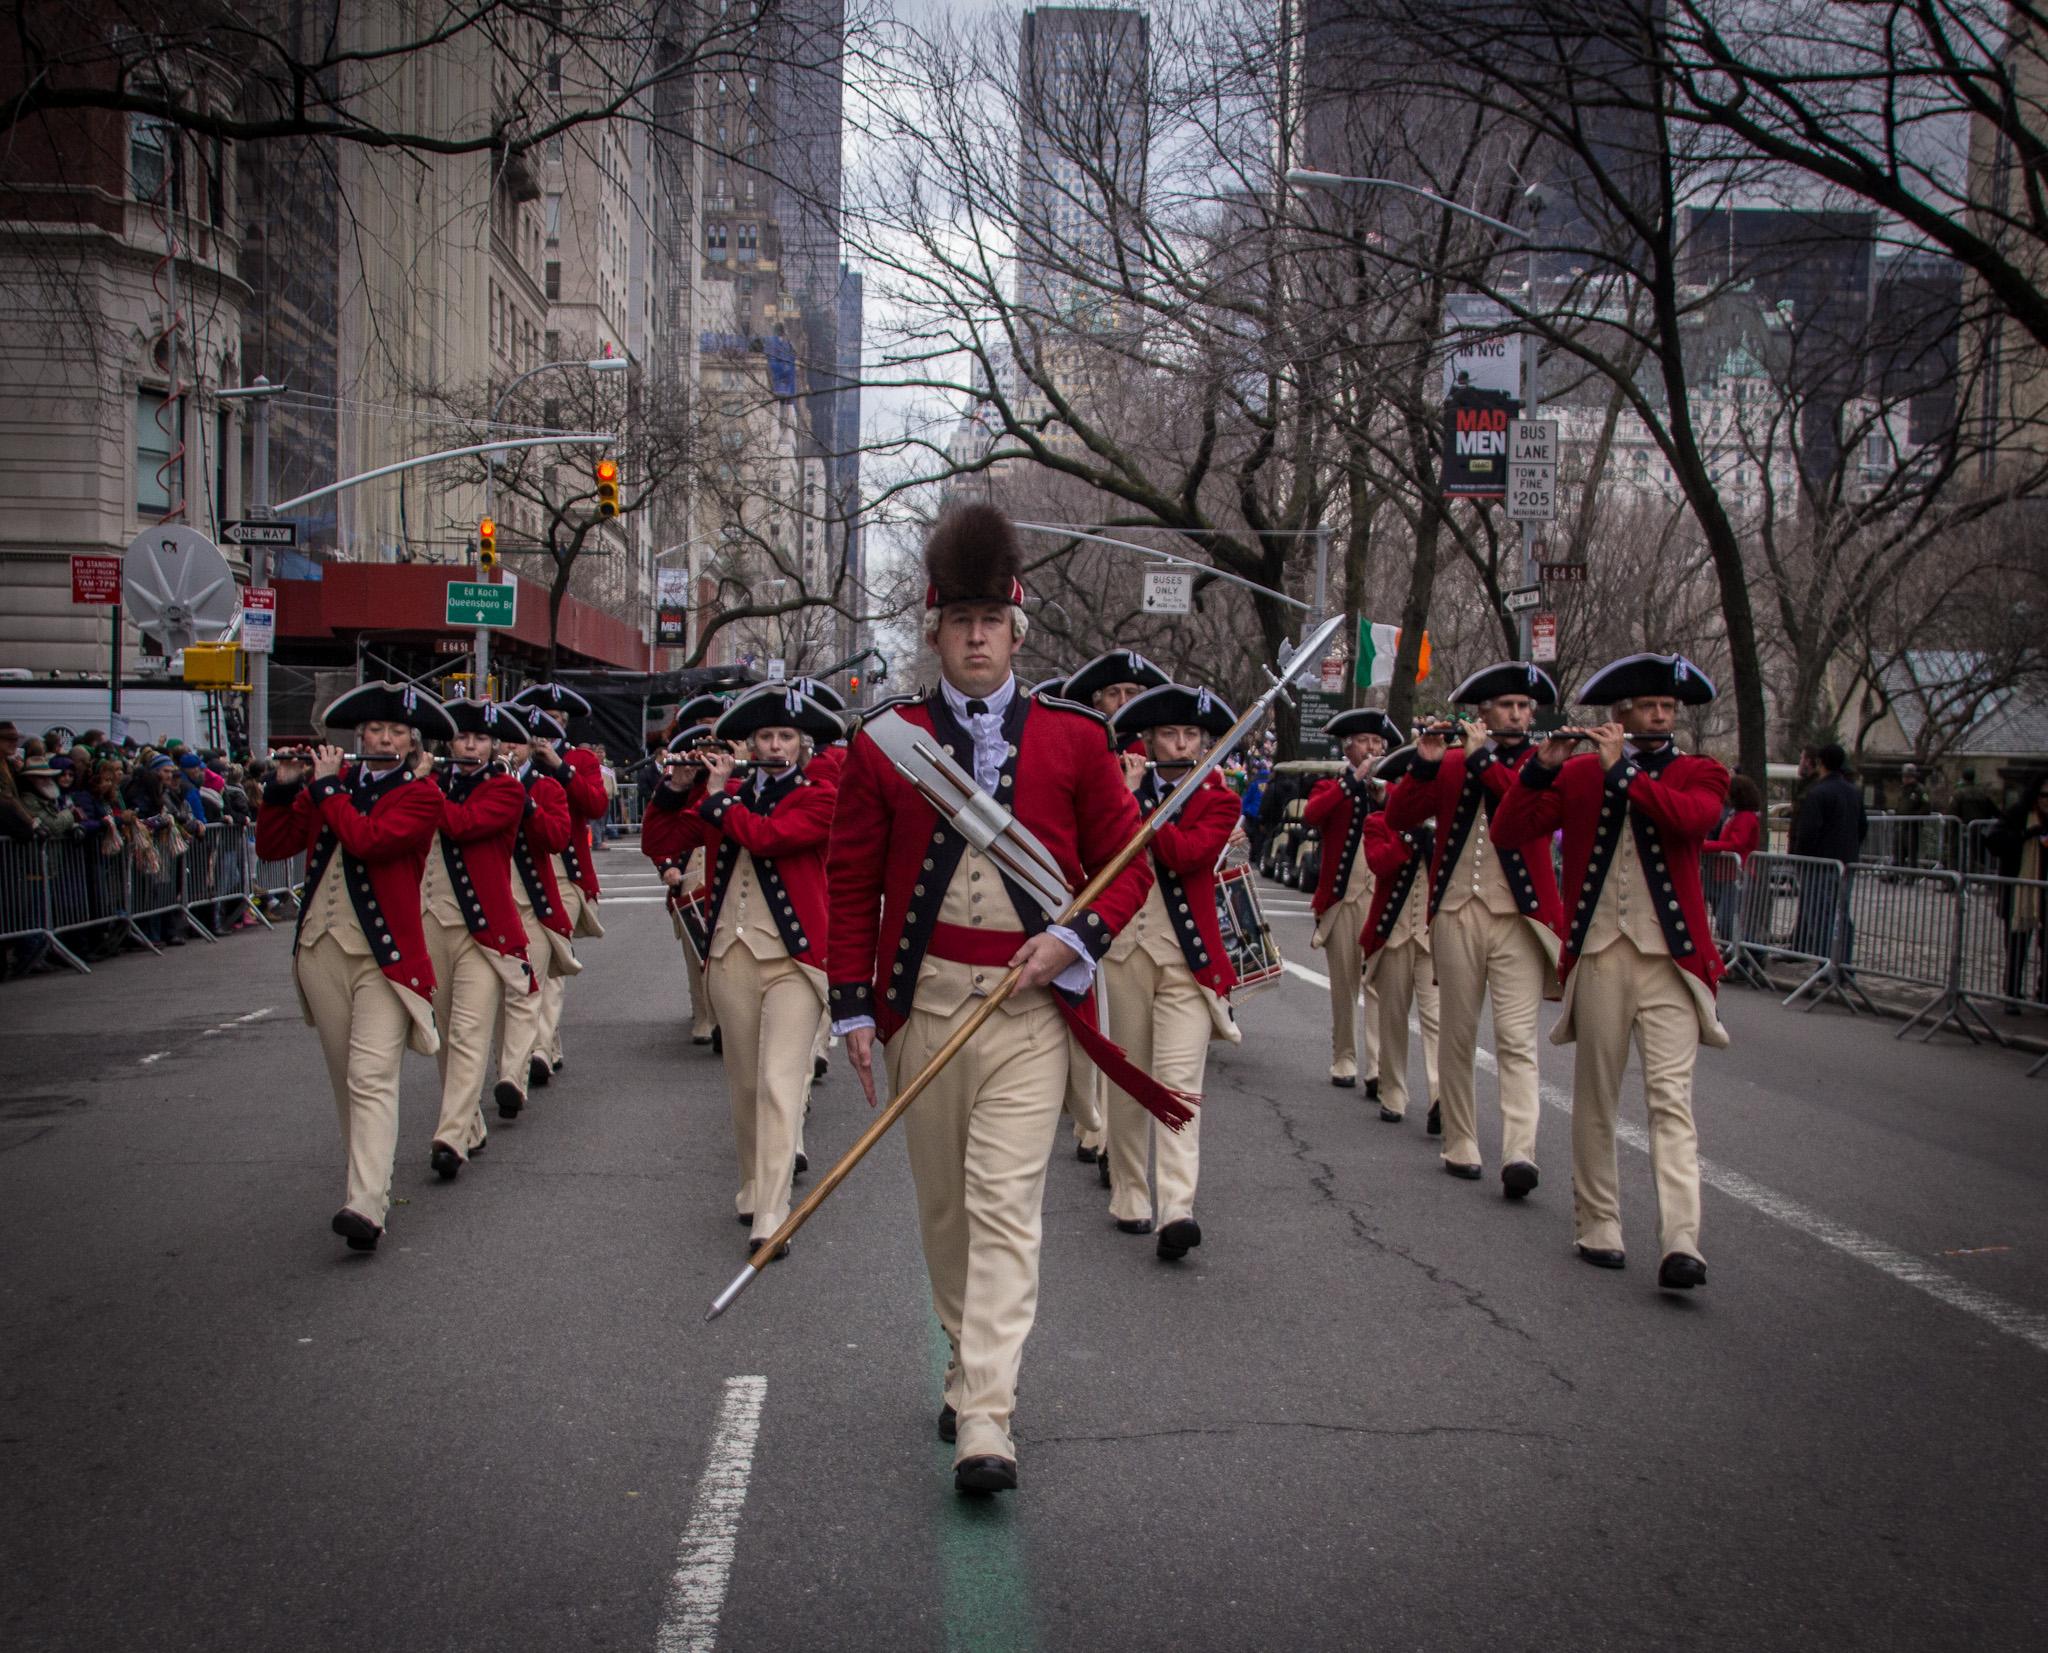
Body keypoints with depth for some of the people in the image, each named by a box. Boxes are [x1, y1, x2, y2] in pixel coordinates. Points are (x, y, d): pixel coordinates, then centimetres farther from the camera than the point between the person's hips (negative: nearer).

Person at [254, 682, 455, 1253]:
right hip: (321, 946, 5)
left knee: (372, 1078, -16)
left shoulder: (421, 795, -3)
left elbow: (367, 839, -20)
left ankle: (366, 1209, -25)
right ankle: (370, 1180, 27)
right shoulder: (328, 782, 12)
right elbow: (272, 847, 8)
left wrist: (327, 787, -9)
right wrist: (284, 788, -5)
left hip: (383, 953, -5)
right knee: (345, 1077, 13)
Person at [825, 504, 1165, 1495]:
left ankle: (984, 1422, -11)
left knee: (1005, 1207, -10)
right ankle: (971, 1363, 32)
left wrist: (1075, 937, -11)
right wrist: (854, 1006, 0)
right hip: (923, 1000, 2)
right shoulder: (884, 744, 4)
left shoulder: (1074, 740, 3)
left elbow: (1129, 864, 7)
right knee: (943, 1206, 12)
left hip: (1030, 1006, -2)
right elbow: (853, 882, 6)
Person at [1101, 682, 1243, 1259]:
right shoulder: (1123, 785, 11)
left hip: (1187, 957, -3)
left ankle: (1176, 1211, -21)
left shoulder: (1219, 800, 3)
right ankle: (1129, 1197, 19)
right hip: (1126, 948, 3)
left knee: (1179, 1081, -12)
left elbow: (1185, 853, -16)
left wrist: (1134, 797, -12)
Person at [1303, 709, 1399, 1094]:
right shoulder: (1332, 787, 8)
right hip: (1341, 899, 0)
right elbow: (1310, 815, -16)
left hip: (1383, 899, 0)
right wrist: (1354, 778, -19)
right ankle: (1343, 1062, 18)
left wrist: (1385, 798, -15)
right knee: (1343, 985, 7)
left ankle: (1378, 1071, -14)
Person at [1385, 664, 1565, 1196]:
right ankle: (1460, 1146, 17)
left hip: (1519, 918, -2)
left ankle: (1519, 1154, -17)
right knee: (1457, 1035, 8)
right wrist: (1425, 763, -14)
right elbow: (1398, 818, 0)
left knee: (1517, 1040, -10)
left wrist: (1483, 758, -17)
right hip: (1456, 914, 2)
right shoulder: (1449, 764, 9)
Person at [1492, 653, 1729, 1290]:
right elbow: (1508, 832, 1)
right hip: (1597, 952, 2)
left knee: (1671, 1096, -11)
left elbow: (1692, 816, -17)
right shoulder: (1578, 774, 10)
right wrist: (1542, 769, -12)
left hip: (1670, 956, -2)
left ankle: (1681, 1245, -18)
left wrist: (1621, 770, -15)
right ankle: (1597, 1225, 19)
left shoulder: (1700, 775, 7)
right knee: (1596, 1095, 8)